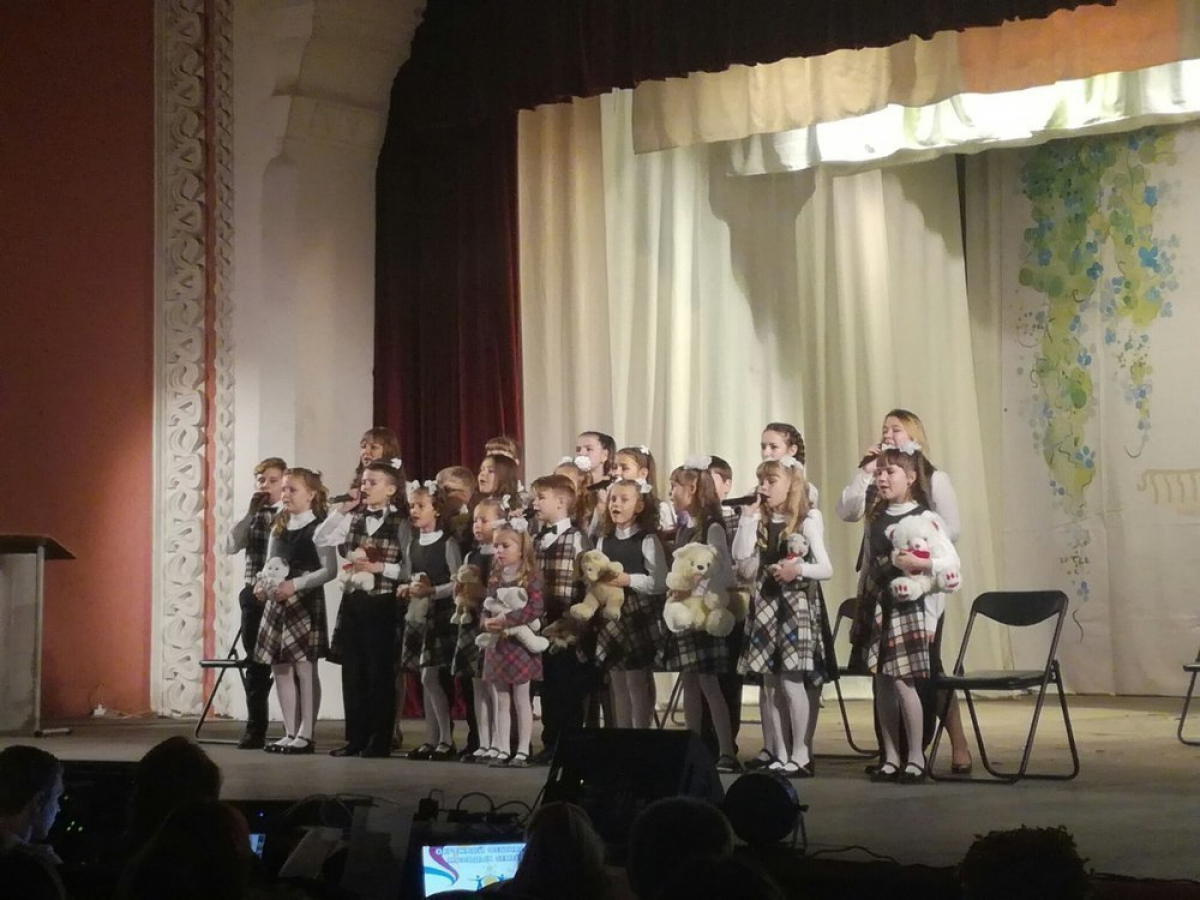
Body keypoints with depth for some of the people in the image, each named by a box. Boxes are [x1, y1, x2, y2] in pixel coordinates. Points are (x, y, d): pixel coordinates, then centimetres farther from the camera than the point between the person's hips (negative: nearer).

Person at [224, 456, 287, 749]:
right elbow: (231, 547, -3)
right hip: (253, 594, 5)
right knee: (255, 663, 9)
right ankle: (255, 730, 16)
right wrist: (251, 512, -8)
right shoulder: (252, 516, 10)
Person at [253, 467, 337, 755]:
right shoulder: (279, 527, 13)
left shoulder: (318, 527, -8)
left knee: (305, 668, -5)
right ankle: (290, 733, 15)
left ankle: (305, 735, 0)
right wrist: (264, 586, -6)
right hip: (277, 602, 7)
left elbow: (329, 569, -14)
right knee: (280, 668, 8)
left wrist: (295, 585, -21)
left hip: (306, 602, -7)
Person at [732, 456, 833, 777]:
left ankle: (800, 755, 0)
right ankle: (778, 754, 13)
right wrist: (747, 519, -4)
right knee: (770, 684, 6)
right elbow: (742, 559, -3)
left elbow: (826, 569, -10)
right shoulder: (760, 522, 10)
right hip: (764, 604, 6)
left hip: (796, 605, -6)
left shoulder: (807, 521, -5)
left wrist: (799, 569, -27)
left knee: (791, 681, -8)